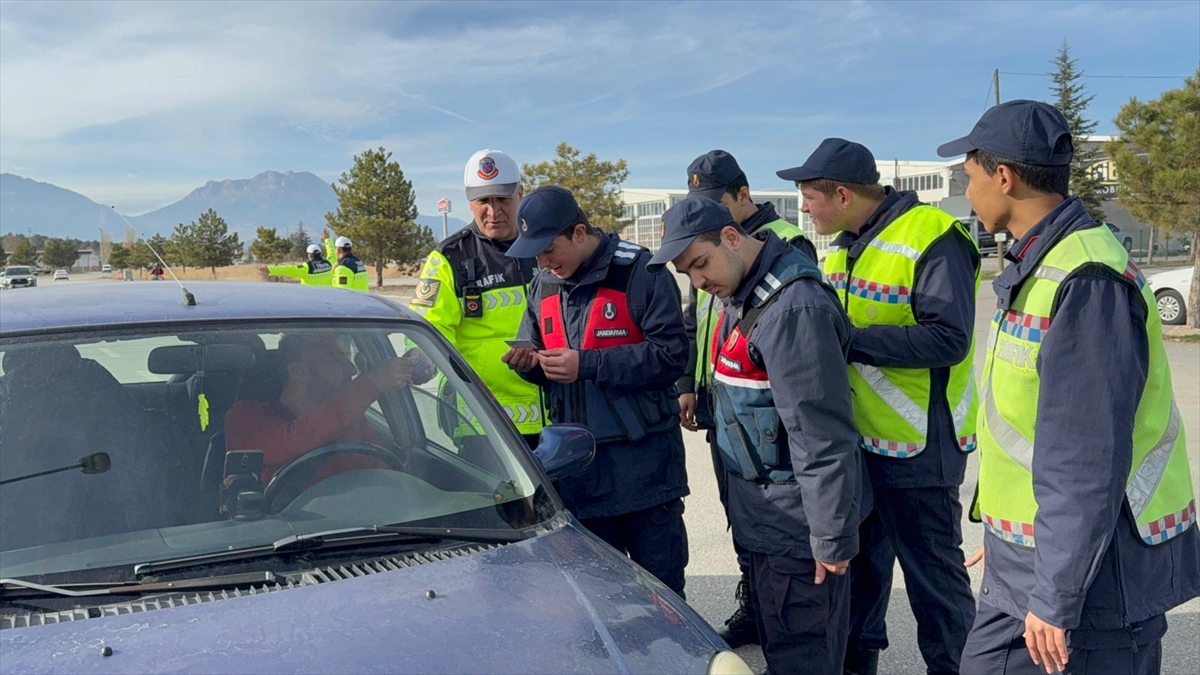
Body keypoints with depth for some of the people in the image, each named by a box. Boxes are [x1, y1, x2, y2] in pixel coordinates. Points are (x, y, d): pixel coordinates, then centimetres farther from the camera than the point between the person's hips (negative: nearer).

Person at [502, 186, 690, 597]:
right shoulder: (543, 286, 11)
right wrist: (528, 363, -4)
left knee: (661, 581, 6)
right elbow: (539, 356, 21)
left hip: (643, 455, -6)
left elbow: (670, 354, -17)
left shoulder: (639, 272, -10)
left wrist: (586, 365, -20)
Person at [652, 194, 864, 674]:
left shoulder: (794, 308, -25)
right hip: (764, 511, 10)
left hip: (796, 524, -10)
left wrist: (833, 538, -22)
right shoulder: (742, 294, 7)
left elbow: (821, 437, -25)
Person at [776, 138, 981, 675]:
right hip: (854, 439, 9)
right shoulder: (842, 245, 9)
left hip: (917, 445, -9)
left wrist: (849, 340, -25)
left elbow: (947, 338, -25)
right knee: (860, 560, 22)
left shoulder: (933, 239, -18)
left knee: (933, 574, 4)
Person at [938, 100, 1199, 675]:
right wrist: (1004, 535, 21)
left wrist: (1056, 596, -21)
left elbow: (1089, 458, -25)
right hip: (1029, 561, 9)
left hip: (1088, 572, -9)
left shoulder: (1085, 282, -23)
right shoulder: (1041, 266, 9)